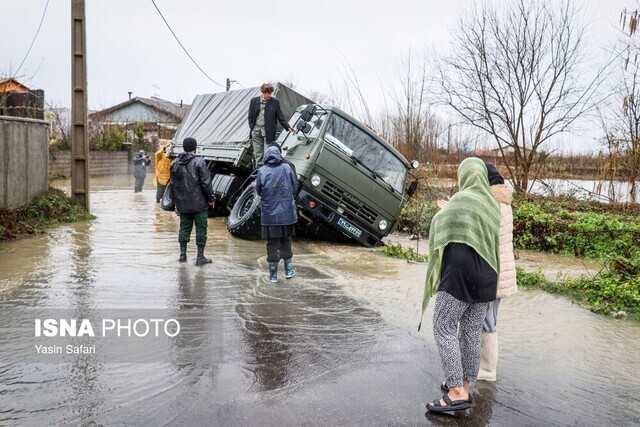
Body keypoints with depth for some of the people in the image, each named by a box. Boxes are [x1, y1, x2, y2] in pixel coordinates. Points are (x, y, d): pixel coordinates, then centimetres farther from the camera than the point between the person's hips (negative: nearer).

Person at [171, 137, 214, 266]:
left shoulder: (175, 163, 6)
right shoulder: (199, 162, -12)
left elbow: (173, 184, 11)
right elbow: (205, 183, -14)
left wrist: (176, 200, 19)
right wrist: (210, 198, -4)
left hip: (183, 204, 5)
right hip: (199, 203, -5)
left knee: (184, 227, 14)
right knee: (201, 228, 2)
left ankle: (183, 254, 18)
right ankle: (200, 257, 5)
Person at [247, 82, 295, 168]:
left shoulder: (275, 102, 2)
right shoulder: (254, 101, 6)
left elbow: (280, 117, 5)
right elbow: (250, 117, 10)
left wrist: (288, 127, -4)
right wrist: (252, 128, 2)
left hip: (269, 132, -2)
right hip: (256, 132, 2)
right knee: (258, 154, 8)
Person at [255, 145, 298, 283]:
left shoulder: (262, 171, -7)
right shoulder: (287, 168, -5)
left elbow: (258, 191, 1)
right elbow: (295, 187, 2)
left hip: (269, 213, -1)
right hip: (287, 212, 1)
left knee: (272, 243, 7)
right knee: (286, 240, 18)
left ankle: (273, 274, 12)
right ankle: (288, 269, 26)